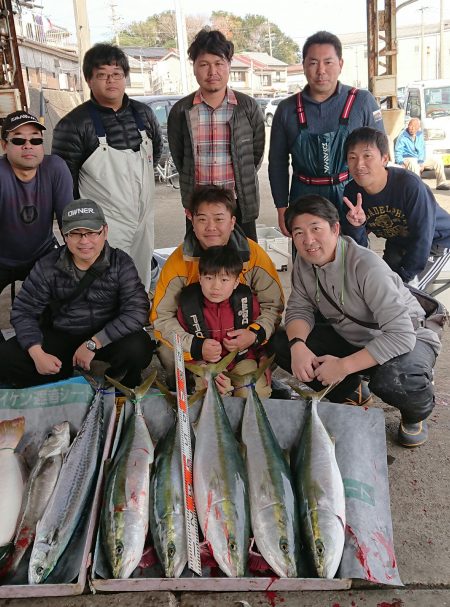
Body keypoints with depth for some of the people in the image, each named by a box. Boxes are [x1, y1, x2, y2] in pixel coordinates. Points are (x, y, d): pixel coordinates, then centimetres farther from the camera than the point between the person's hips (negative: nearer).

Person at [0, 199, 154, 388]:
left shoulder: (121, 264, -11)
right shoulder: (47, 267, -6)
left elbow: (137, 310, -21)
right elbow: (23, 311, -3)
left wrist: (93, 343, -26)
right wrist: (37, 353, -19)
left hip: (106, 337, -1)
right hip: (60, 338, 2)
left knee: (139, 347, -33)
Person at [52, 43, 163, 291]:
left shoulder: (143, 113, 6)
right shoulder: (73, 125, -10)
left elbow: (156, 148, 25)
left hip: (144, 219, 6)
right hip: (106, 228, -5)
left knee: (142, 287, 16)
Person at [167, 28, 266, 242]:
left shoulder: (248, 107, -1)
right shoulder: (181, 111, 0)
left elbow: (257, 153, 8)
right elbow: (178, 157, 10)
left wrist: (242, 184, 9)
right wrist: (196, 184, 11)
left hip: (240, 205, 0)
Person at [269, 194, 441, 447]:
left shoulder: (367, 266, -31)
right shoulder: (304, 263, -9)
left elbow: (401, 334, -34)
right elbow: (300, 309, -4)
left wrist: (344, 365, -34)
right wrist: (297, 345, -27)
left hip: (408, 339, -6)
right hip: (350, 337, 7)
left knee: (392, 379, -41)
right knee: (281, 345, -11)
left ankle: (417, 413, -1)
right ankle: (349, 392, 10)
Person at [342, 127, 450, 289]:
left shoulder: (409, 185, -33)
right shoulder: (351, 192, -17)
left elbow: (422, 237, -26)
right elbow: (359, 247, -14)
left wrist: (403, 277, -20)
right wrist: (355, 226, -36)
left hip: (436, 240, -5)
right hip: (398, 243, 5)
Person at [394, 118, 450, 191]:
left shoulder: (420, 135, 8)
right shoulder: (402, 137, -10)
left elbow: (422, 151, 10)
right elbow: (398, 153, -13)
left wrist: (421, 163, -6)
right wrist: (402, 163, -27)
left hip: (419, 160, 7)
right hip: (406, 160, -7)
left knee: (437, 160, -1)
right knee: (413, 162, -40)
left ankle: (441, 183, 2)